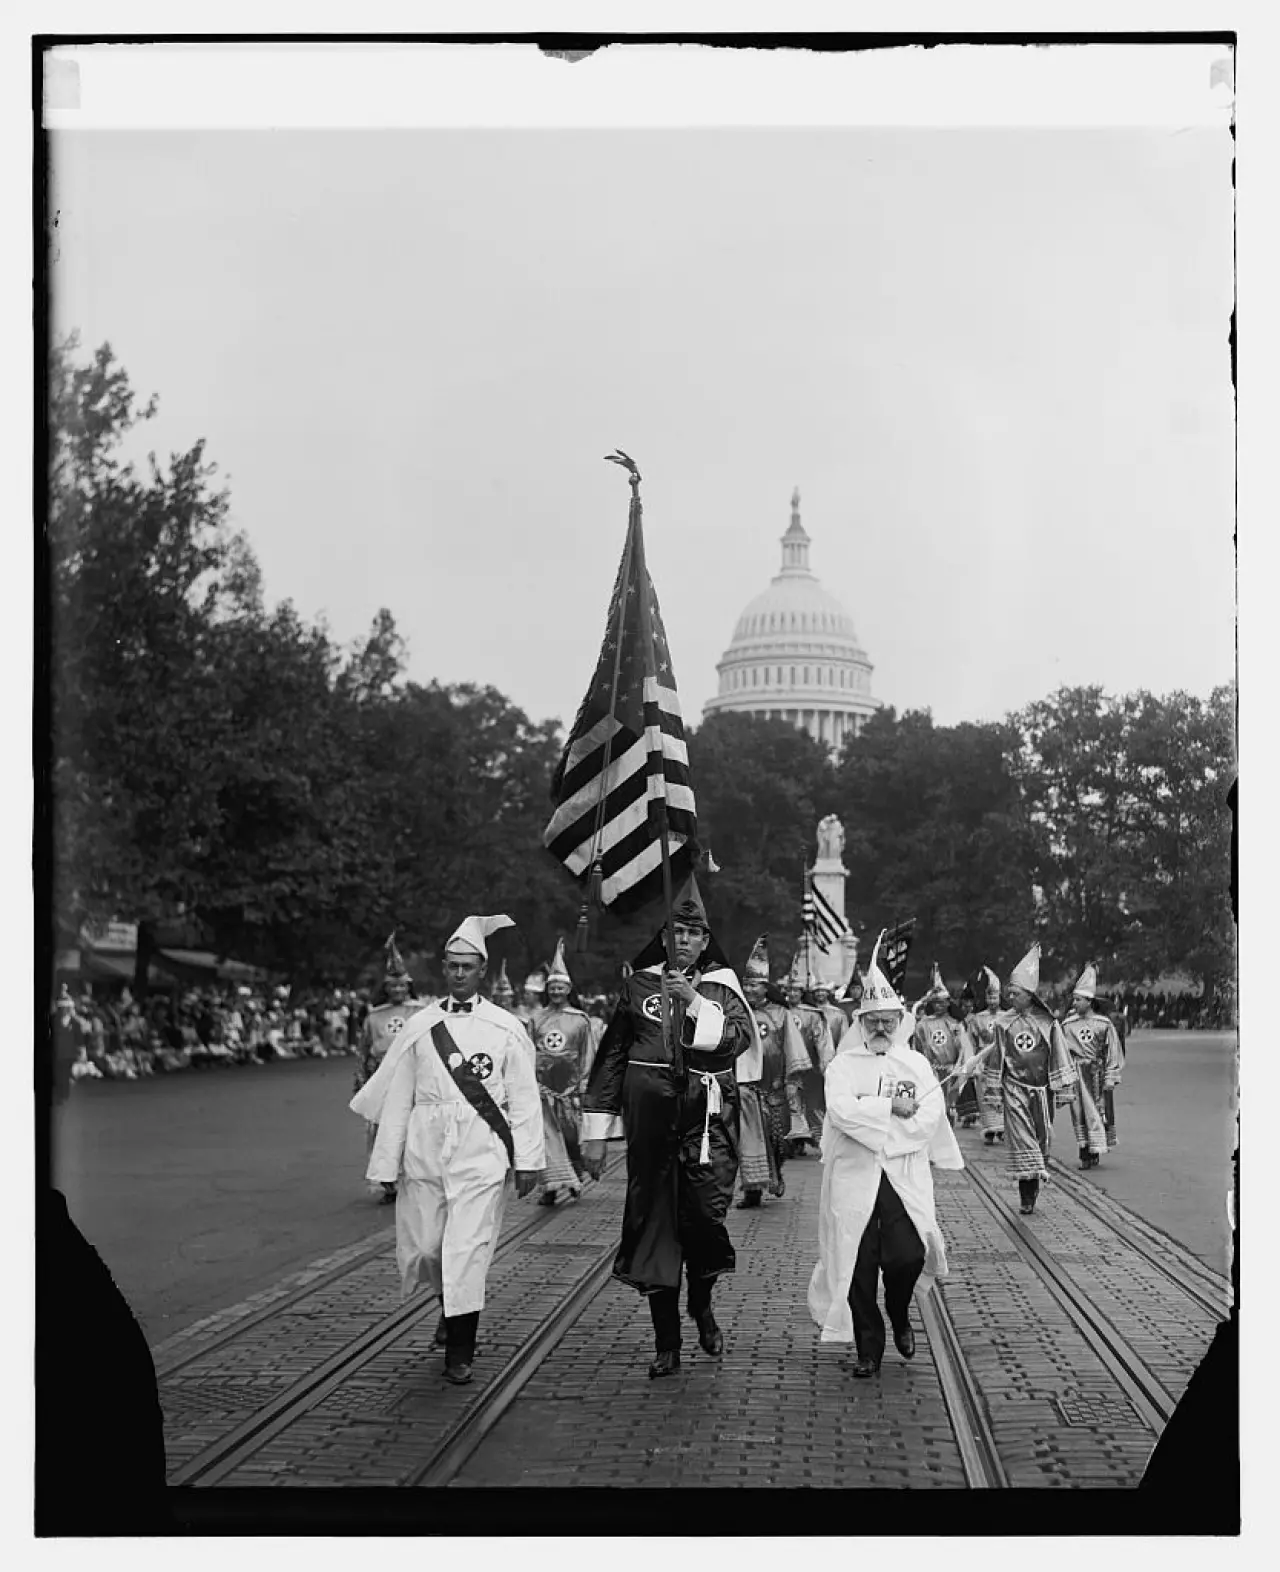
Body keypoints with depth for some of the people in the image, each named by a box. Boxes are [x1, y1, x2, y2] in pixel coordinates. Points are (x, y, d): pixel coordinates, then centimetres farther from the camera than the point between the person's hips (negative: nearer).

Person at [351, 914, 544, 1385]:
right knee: (420, 1248, 6)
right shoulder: (420, 1027, 7)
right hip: (425, 1149, 3)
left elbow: (524, 1099, 3)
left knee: (468, 1249, -8)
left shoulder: (506, 1029, 2)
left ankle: (460, 1351, 3)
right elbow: (398, 1098, 8)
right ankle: (452, 1306, 36)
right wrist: (387, 1163, 5)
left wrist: (528, 1160, -2)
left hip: (482, 1155, -2)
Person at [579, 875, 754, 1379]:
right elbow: (610, 1056, 10)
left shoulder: (722, 987, 10)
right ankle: (666, 1344, 10)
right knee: (653, 1221, 1)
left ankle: (701, 1301, 16)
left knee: (706, 1213, -15)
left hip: (707, 1115, -1)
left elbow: (740, 1038, -7)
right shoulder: (639, 985, 10)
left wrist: (695, 1003, -15)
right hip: (651, 1116, 1)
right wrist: (595, 1131, 6)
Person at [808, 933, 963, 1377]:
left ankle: (900, 1316, 20)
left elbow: (931, 1115, -3)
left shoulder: (916, 1064, 12)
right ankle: (868, 1348, 11)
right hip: (854, 1178, -1)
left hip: (904, 1177, 1)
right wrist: (892, 1108, -11)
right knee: (860, 1265, -2)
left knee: (907, 1257, -12)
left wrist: (871, 1120, -8)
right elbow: (842, 1110, -11)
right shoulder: (843, 1065, 7)